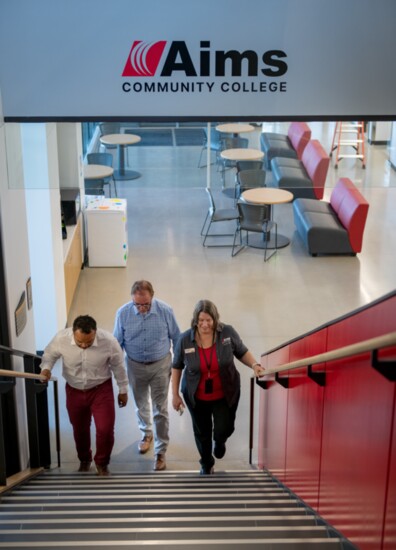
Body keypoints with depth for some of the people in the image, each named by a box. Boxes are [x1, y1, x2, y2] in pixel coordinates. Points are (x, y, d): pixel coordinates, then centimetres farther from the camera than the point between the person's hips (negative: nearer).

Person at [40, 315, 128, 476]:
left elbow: (118, 366, -9)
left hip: (101, 389, -1)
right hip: (74, 390, 2)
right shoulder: (61, 339, -26)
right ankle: (84, 460, 44)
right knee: (79, 430, 16)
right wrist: (46, 368, -24)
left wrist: (123, 390, 1)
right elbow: (49, 354, -3)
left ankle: (102, 463, 20)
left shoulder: (109, 341, -27)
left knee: (106, 429, -8)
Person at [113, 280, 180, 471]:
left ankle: (161, 452, 16)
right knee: (141, 405, 22)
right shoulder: (123, 313, -18)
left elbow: (176, 338, -5)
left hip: (160, 365, -2)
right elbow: (117, 342, -4)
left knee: (160, 409, 4)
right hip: (135, 366, 2)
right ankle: (146, 434, 49)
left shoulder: (165, 310, -20)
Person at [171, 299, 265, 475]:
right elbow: (177, 367, -2)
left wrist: (254, 365, -18)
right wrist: (175, 395, 0)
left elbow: (242, 352, 0)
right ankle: (206, 464, 43)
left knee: (224, 429, 1)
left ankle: (219, 441, 41)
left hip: (225, 394, 0)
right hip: (197, 397, 0)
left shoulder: (228, 333, -17)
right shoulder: (185, 340, -16)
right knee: (202, 432, 14)